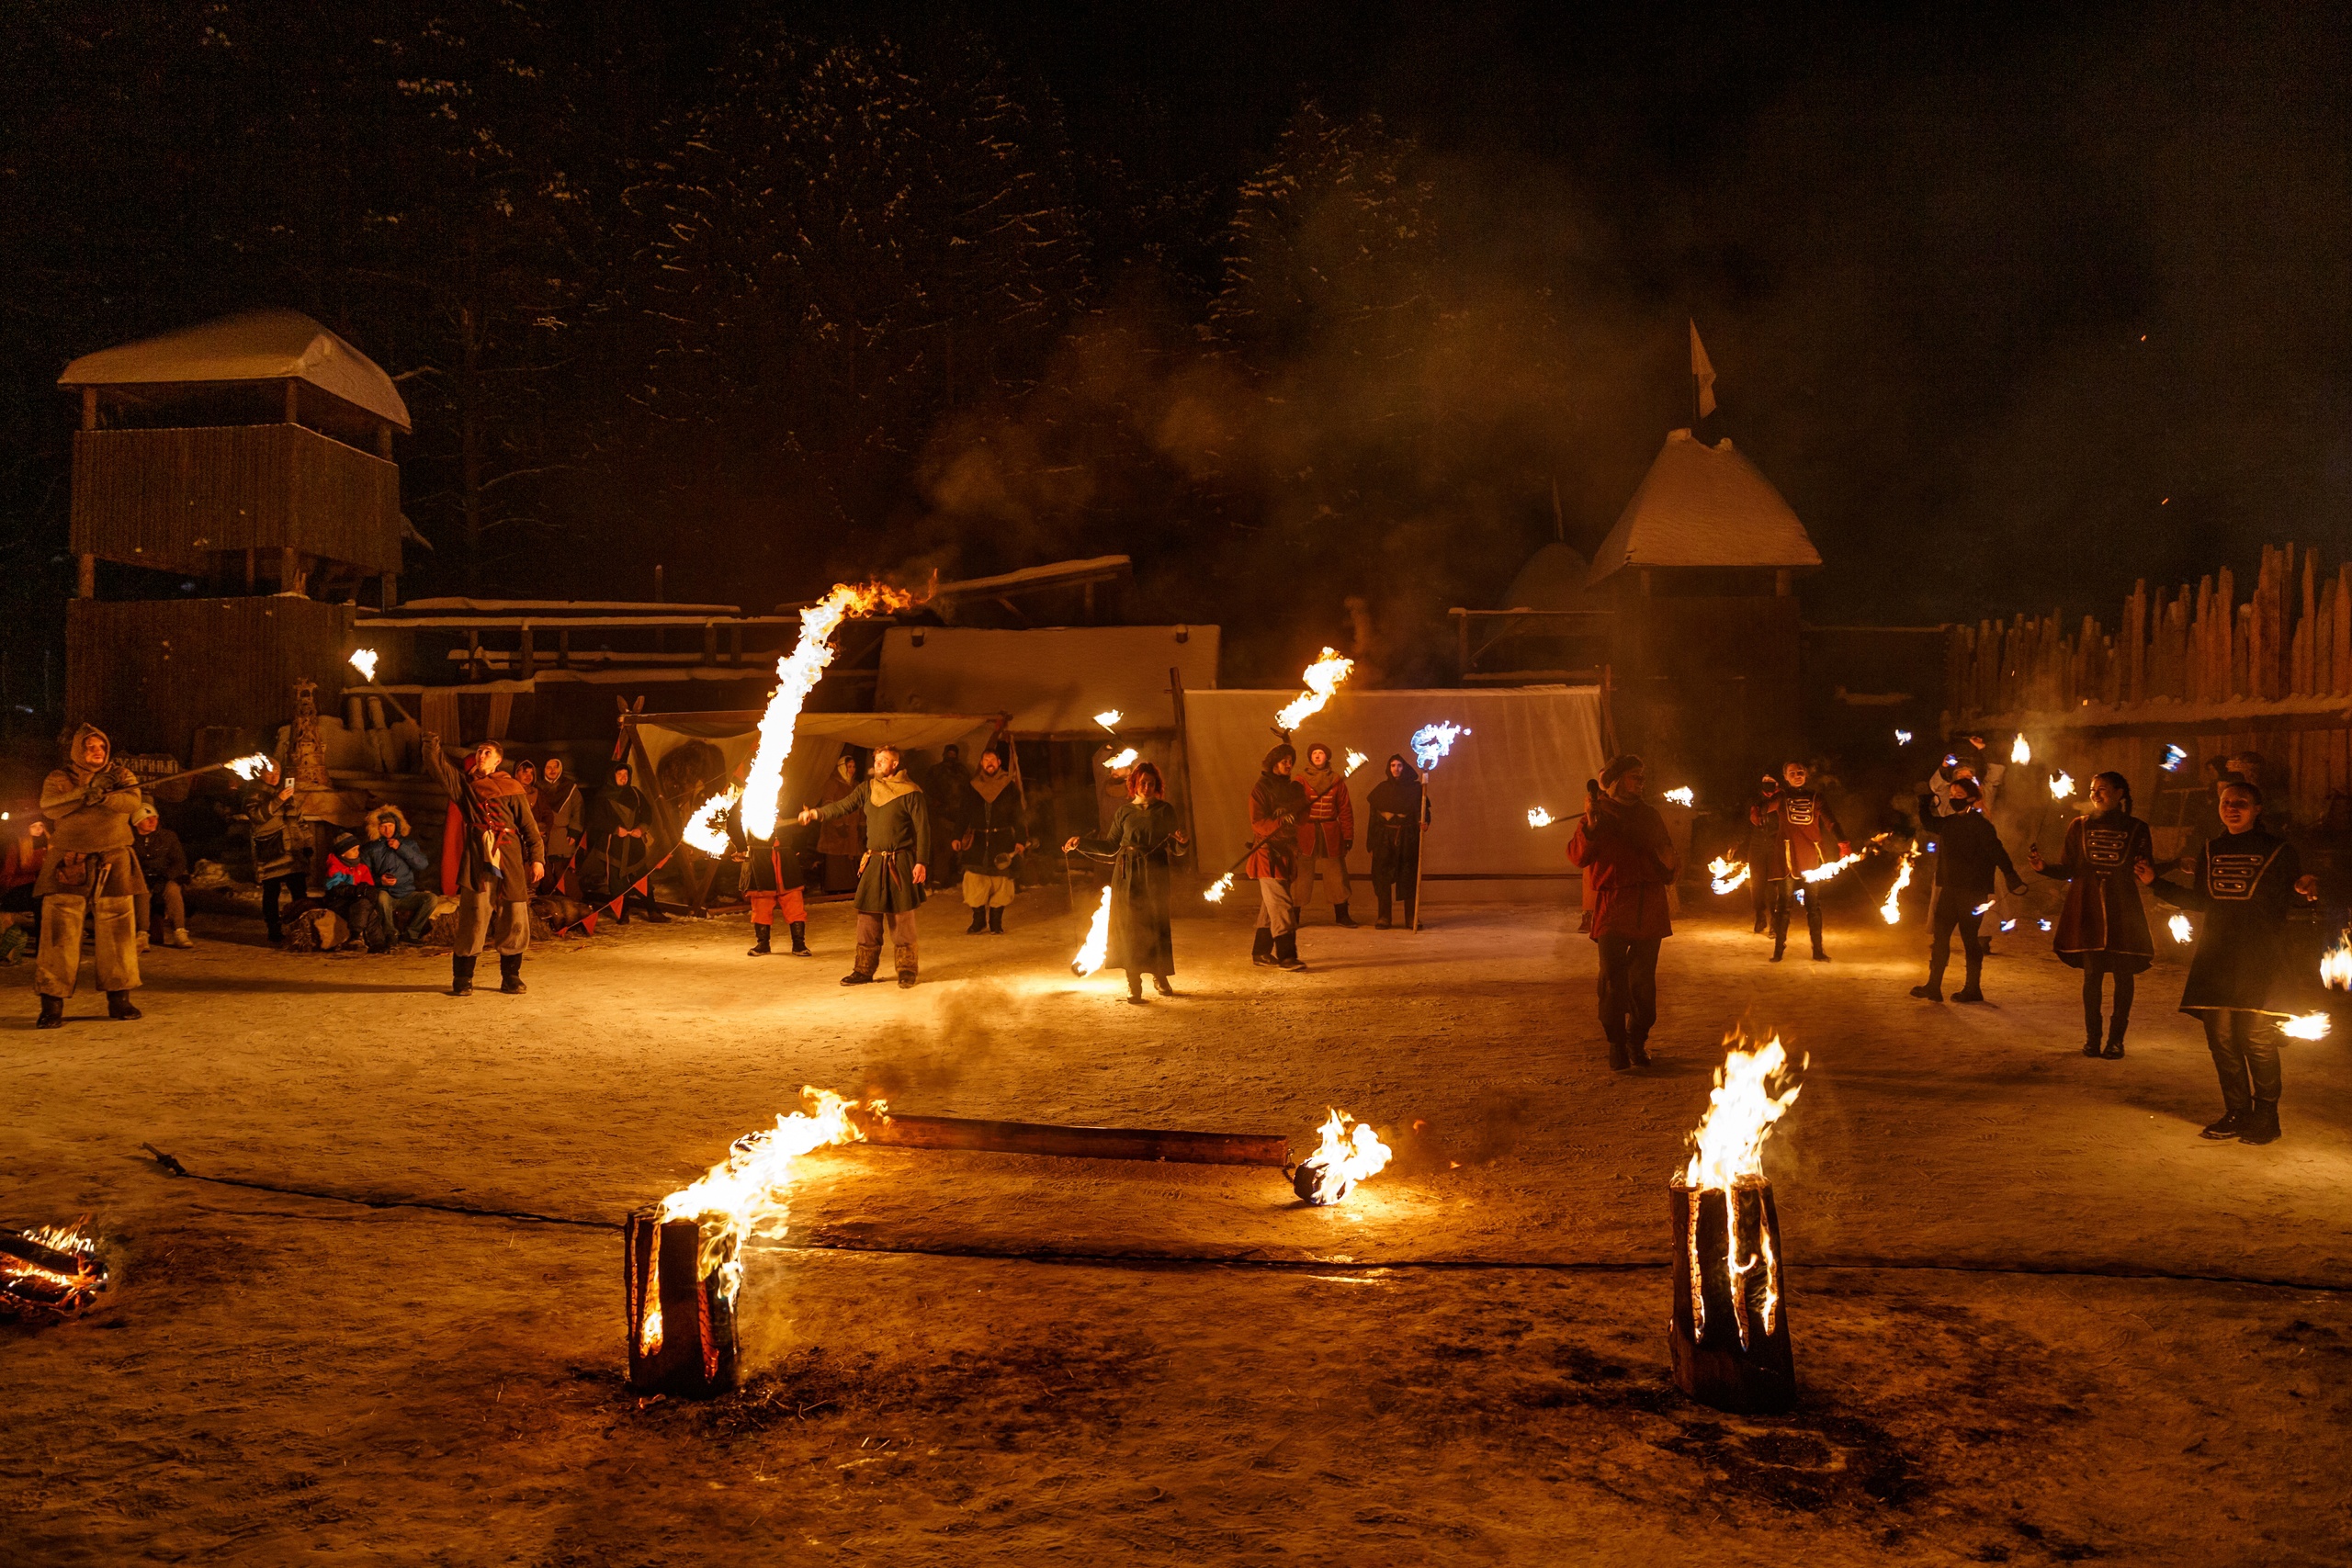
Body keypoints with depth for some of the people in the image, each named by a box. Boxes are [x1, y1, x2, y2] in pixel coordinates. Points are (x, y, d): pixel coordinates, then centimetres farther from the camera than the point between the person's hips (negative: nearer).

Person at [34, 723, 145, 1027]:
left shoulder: (121, 775, 10)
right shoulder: (59, 779, 8)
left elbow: (132, 802, -9)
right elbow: (49, 806, -12)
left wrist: (103, 797, -25)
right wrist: (85, 793, -23)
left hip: (113, 864, 1)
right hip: (68, 864, -1)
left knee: (117, 930, 3)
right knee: (60, 932, -6)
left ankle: (119, 998, 13)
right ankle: (52, 1002, -3)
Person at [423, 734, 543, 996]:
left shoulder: (511, 789, 10)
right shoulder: (463, 784, 15)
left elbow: (529, 825, 6)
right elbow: (437, 766, 4)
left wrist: (537, 858, -2)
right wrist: (431, 741, -7)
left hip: (510, 861, 0)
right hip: (477, 861, 0)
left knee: (514, 923, 2)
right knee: (473, 920, -4)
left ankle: (511, 978, 15)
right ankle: (462, 979, 4)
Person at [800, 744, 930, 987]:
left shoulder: (910, 792, -5)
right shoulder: (868, 788, 11)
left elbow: (922, 829, -6)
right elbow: (843, 806, 5)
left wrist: (921, 862, -12)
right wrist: (816, 813, -12)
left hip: (900, 863, -5)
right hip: (873, 863, 5)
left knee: (901, 919, 0)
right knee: (868, 916, 6)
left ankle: (906, 970, 10)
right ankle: (864, 970, 14)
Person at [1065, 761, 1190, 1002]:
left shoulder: (1165, 811, 6)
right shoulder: (1124, 811, 8)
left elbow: (1175, 849, 6)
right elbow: (1110, 846, 12)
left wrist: (1182, 842, -16)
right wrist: (1081, 843, 5)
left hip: (1155, 874, -1)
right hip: (1127, 876, 1)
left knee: (1156, 926, -1)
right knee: (1129, 926, -4)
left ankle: (1160, 978, 18)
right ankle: (1133, 984, 1)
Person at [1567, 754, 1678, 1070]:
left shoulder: (1650, 814, 16)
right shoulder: (1599, 813, 3)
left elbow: (1666, 852, 26)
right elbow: (1578, 855, -8)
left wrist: (1672, 864, 3)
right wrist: (1589, 825, -23)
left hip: (1649, 910, 4)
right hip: (1612, 909, -4)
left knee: (1643, 981, 6)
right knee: (1613, 979, -7)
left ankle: (1638, 1043, 16)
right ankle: (1616, 1045, 0)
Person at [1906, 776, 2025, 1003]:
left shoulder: (1981, 825, -11)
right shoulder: (1948, 822, 10)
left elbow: (1997, 853, -18)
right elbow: (1928, 825, 29)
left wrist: (2012, 878, -27)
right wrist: (1924, 804, 17)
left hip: (1972, 892, -7)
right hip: (1949, 890, 7)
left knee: (1970, 939, 0)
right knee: (1939, 935, 5)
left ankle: (1973, 989, 10)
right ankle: (1933, 986, 8)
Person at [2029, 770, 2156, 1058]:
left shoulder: (2137, 830, 5)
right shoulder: (2080, 827, 9)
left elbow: (2147, 872, 3)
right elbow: (2068, 871, 7)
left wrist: (2149, 876, -20)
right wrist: (2043, 866, -11)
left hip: (2123, 911, -1)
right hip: (2088, 910, 1)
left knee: (2123, 974, -1)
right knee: (2091, 972, 0)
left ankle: (2116, 1038, 7)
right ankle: (2091, 1037, 8)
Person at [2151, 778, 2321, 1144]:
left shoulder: (2278, 851, 0)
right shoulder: (2211, 851, 13)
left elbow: (2294, 898, -1)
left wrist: (2306, 891, -24)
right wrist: (2155, 883, 15)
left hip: (2260, 962, -5)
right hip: (2216, 960, 5)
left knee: (2257, 1038, -7)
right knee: (2221, 1038, 4)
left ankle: (2265, 1116, 6)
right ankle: (2236, 1113, 16)